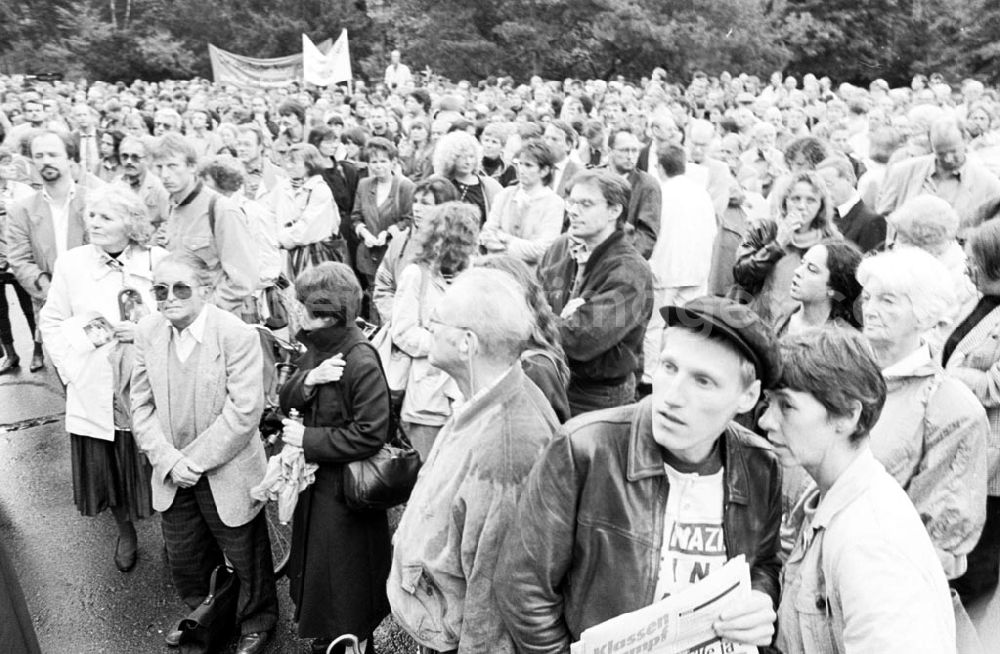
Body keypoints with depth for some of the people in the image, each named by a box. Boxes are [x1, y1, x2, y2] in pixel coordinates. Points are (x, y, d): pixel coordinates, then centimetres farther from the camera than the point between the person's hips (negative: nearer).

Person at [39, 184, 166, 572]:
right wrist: (70, 367, -4)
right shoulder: (71, 264, -2)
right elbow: (51, 323, 6)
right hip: (96, 395, 2)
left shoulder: (160, 262, -8)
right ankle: (125, 534, 43)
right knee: (108, 474, 16)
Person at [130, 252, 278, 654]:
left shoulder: (238, 335, -21)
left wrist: (194, 461, -19)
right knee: (183, 558, 24)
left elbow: (243, 412, -22)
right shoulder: (148, 332, -5)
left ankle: (257, 622, 42)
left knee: (246, 557, 15)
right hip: (172, 476, 5)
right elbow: (141, 405, -1)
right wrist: (169, 461, -13)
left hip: (227, 475, -5)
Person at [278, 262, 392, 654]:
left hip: (345, 489, -8)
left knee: (342, 578, 10)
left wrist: (307, 439, -21)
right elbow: (287, 402, 2)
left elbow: (370, 434, -26)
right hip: (313, 480, 8)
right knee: (313, 563, 24)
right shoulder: (315, 347, -1)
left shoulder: (362, 363, -26)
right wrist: (307, 380, -20)